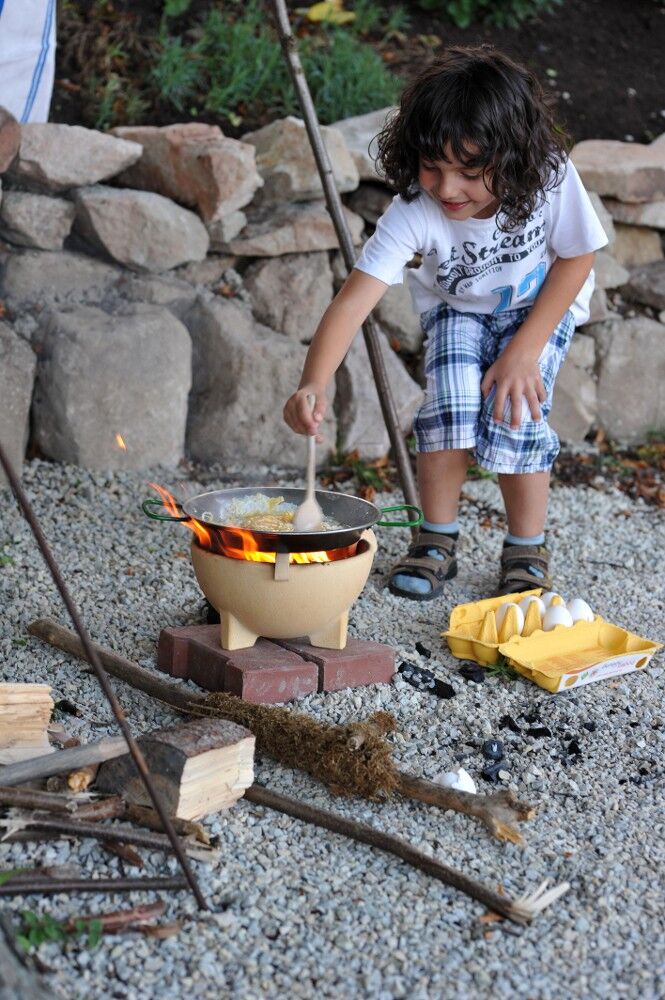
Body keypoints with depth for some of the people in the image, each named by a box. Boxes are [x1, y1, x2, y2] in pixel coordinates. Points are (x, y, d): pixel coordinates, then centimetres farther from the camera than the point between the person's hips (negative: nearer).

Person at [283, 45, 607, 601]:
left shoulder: (551, 179, -32)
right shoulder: (414, 212, -34)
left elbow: (576, 260, -16)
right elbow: (354, 298, -41)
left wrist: (525, 350, -21)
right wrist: (314, 384, -56)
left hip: (542, 305, 0)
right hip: (457, 309, 1)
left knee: (515, 410, -20)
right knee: (451, 405, -22)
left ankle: (527, 549, 2)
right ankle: (437, 541, 1)